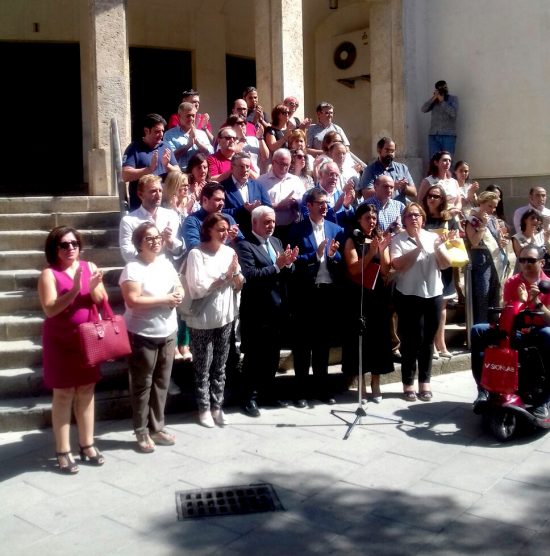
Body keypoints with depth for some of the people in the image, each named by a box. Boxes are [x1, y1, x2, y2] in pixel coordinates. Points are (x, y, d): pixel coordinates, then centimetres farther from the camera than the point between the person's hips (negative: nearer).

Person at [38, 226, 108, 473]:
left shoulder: (90, 267, 2)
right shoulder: (49, 273, -9)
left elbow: (102, 302, 3)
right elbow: (50, 309, -19)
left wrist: (94, 289, -17)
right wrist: (74, 290, -29)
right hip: (61, 342, -4)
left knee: (86, 392, 12)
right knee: (63, 395, 3)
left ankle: (87, 445, 25)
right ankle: (63, 451, 14)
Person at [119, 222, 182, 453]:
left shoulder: (166, 263, 7)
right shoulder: (133, 268, -13)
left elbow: (180, 288, 16)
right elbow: (133, 301, -22)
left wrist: (178, 295, -9)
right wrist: (165, 299, -18)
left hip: (168, 333, 6)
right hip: (143, 336, -6)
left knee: (161, 383, 14)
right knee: (142, 385, 5)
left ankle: (157, 427, 26)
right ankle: (141, 432, 16)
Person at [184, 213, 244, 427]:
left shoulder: (229, 252, 4)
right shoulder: (196, 253, -12)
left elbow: (239, 285, 6)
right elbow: (199, 288, -18)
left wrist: (235, 272, -14)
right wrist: (226, 275, -15)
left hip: (225, 316, 5)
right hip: (203, 319, -5)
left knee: (220, 366, 12)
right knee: (203, 367, 5)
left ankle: (217, 406, 23)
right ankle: (204, 408, 18)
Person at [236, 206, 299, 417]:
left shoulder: (276, 242, 13)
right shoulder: (244, 245, -10)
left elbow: (288, 272, 10)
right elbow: (250, 276, -22)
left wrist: (288, 263, -12)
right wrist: (277, 265, -25)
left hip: (278, 310, 7)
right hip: (257, 312, -7)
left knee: (272, 355, 16)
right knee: (253, 357, 3)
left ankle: (268, 392, 30)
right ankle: (250, 398, 14)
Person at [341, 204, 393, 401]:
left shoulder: (381, 239, 9)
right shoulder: (352, 240, 0)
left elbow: (385, 271, 1)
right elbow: (353, 269, -11)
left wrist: (382, 250, -13)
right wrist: (371, 252, -19)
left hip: (378, 294, 3)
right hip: (358, 295, -3)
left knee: (378, 336, 5)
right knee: (359, 335, -2)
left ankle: (375, 382, 14)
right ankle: (361, 382, 8)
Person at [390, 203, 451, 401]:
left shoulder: (433, 237, 9)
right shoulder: (398, 239, 0)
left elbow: (446, 264, 3)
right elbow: (398, 264, -15)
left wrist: (437, 248, -15)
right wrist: (418, 247, -18)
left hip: (433, 295, 3)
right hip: (409, 296, -3)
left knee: (428, 340, 9)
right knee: (411, 340, -1)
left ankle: (425, 382, 19)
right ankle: (408, 383, 10)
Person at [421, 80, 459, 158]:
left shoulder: (453, 99, 6)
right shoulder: (434, 100, 14)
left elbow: (453, 113, -11)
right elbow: (423, 109, -1)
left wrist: (442, 101, -9)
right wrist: (433, 98, -10)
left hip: (448, 136, -3)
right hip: (433, 135, 3)